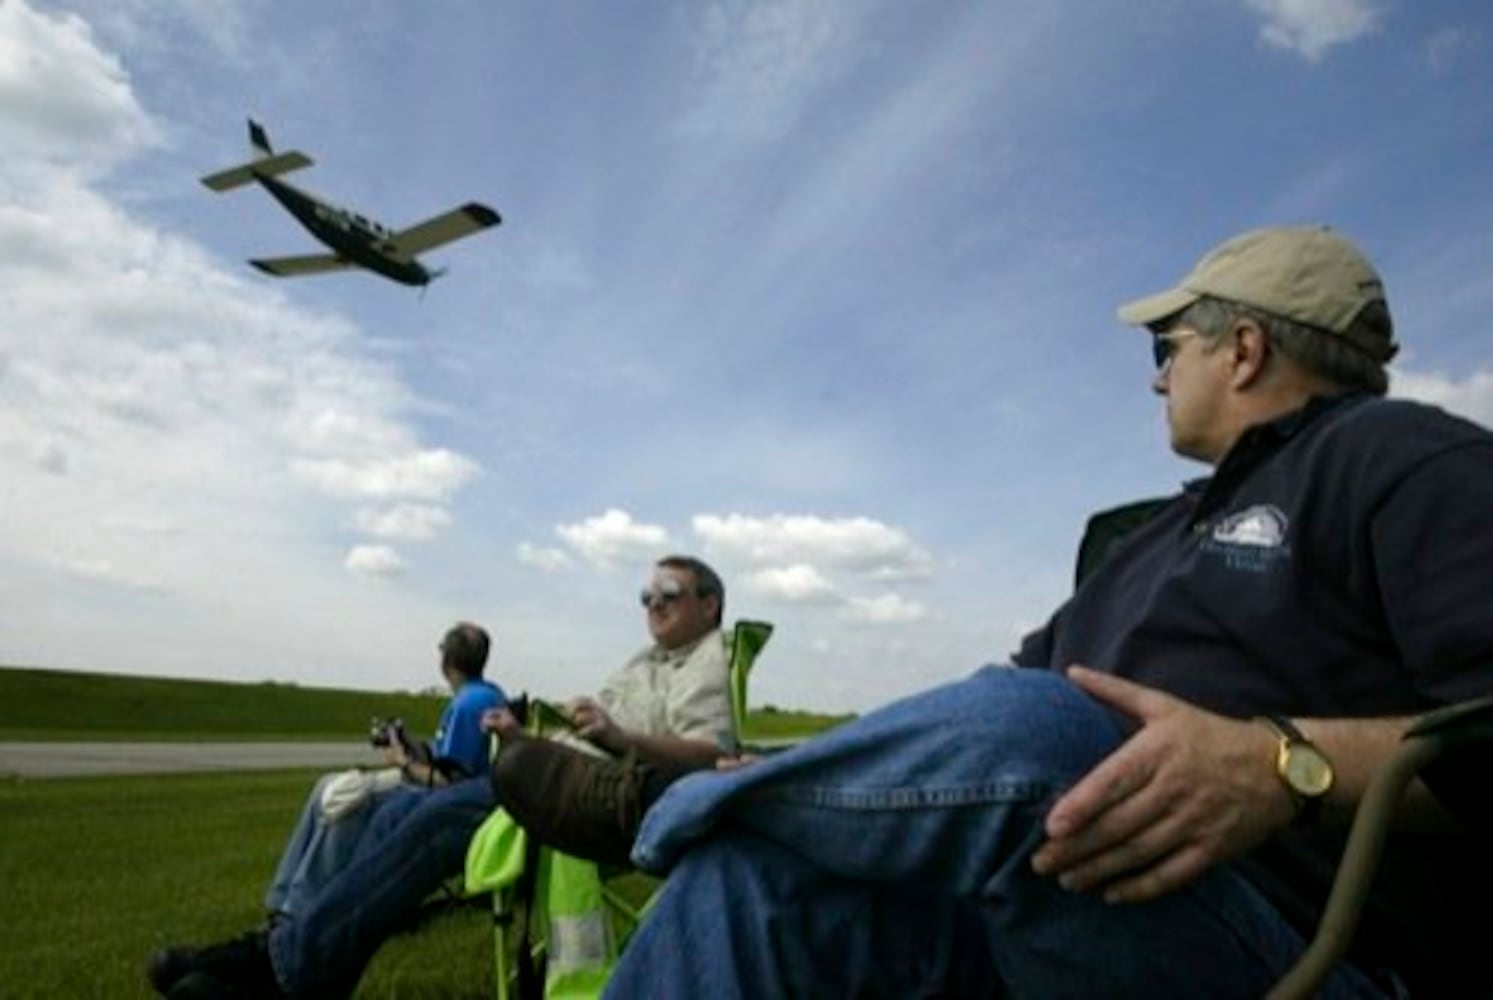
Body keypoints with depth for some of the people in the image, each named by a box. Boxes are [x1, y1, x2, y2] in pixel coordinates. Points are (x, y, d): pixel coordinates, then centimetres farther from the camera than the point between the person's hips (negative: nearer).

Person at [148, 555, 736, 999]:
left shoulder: (714, 663, 0)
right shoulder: (640, 665, 27)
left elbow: (708, 756, -16)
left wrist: (620, 736, -28)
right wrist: (522, 735, 7)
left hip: (605, 791, -9)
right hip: (553, 774, 9)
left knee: (441, 818, -23)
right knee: (400, 816, -6)